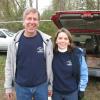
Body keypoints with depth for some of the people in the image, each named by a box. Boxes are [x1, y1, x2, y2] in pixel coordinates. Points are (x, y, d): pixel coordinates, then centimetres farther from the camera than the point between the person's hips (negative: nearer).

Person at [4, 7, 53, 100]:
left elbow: (50, 64, -2)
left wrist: (51, 84, 1)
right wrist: (8, 87, 1)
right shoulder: (15, 41, -6)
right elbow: (9, 65, -1)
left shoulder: (46, 40, -8)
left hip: (41, 85, 0)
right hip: (21, 87, 1)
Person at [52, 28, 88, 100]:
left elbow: (83, 73, -4)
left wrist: (82, 89, -2)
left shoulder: (77, 53, -13)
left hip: (72, 92, -1)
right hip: (56, 92, 1)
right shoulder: (52, 54, -8)